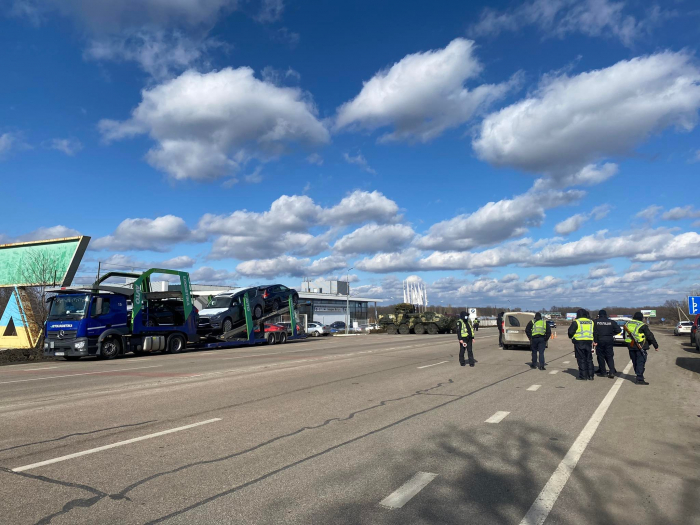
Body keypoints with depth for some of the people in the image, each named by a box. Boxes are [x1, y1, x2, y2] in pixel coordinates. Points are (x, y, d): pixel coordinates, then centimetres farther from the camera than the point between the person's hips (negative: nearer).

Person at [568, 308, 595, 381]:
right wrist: (593, 341, 25)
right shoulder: (591, 322, 11)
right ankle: (590, 375, 13)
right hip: (589, 342, 5)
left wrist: (571, 337, 11)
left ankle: (583, 376, 0)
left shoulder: (576, 322, -6)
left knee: (581, 359, 0)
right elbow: (595, 333, 15)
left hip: (579, 342, -5)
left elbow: (570, 331, -8)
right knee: (589, 359, 12)